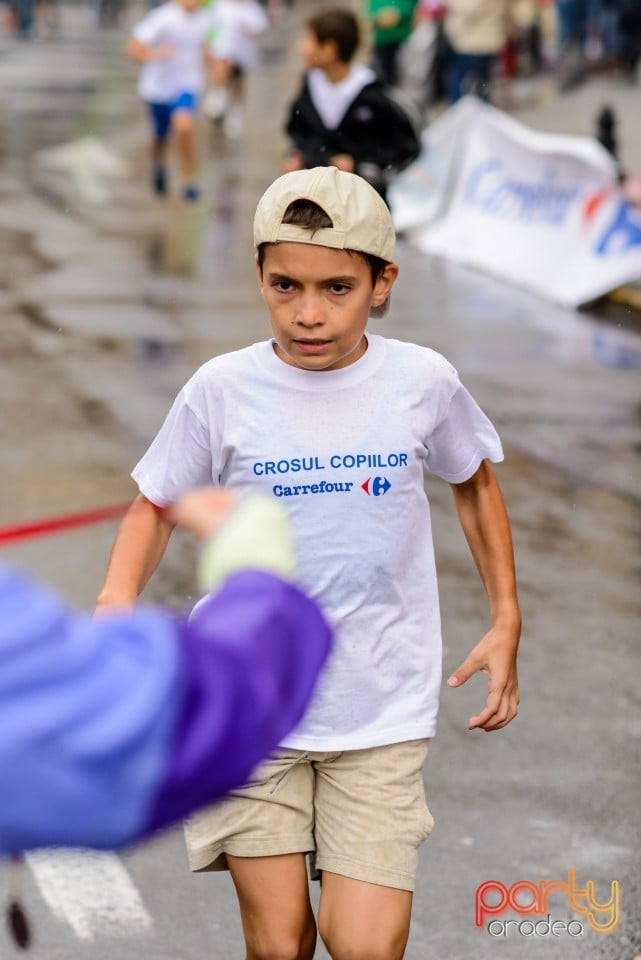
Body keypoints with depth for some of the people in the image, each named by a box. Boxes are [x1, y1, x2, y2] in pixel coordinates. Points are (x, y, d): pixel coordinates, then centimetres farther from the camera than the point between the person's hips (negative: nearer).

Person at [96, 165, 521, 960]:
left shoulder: (423, 381, -4)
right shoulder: (222, 389, -7)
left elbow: (475, 483, 14)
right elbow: (156, 505, 6)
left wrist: (505, 622, 11)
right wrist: (118, 595, -13)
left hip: (381, 710, 0)